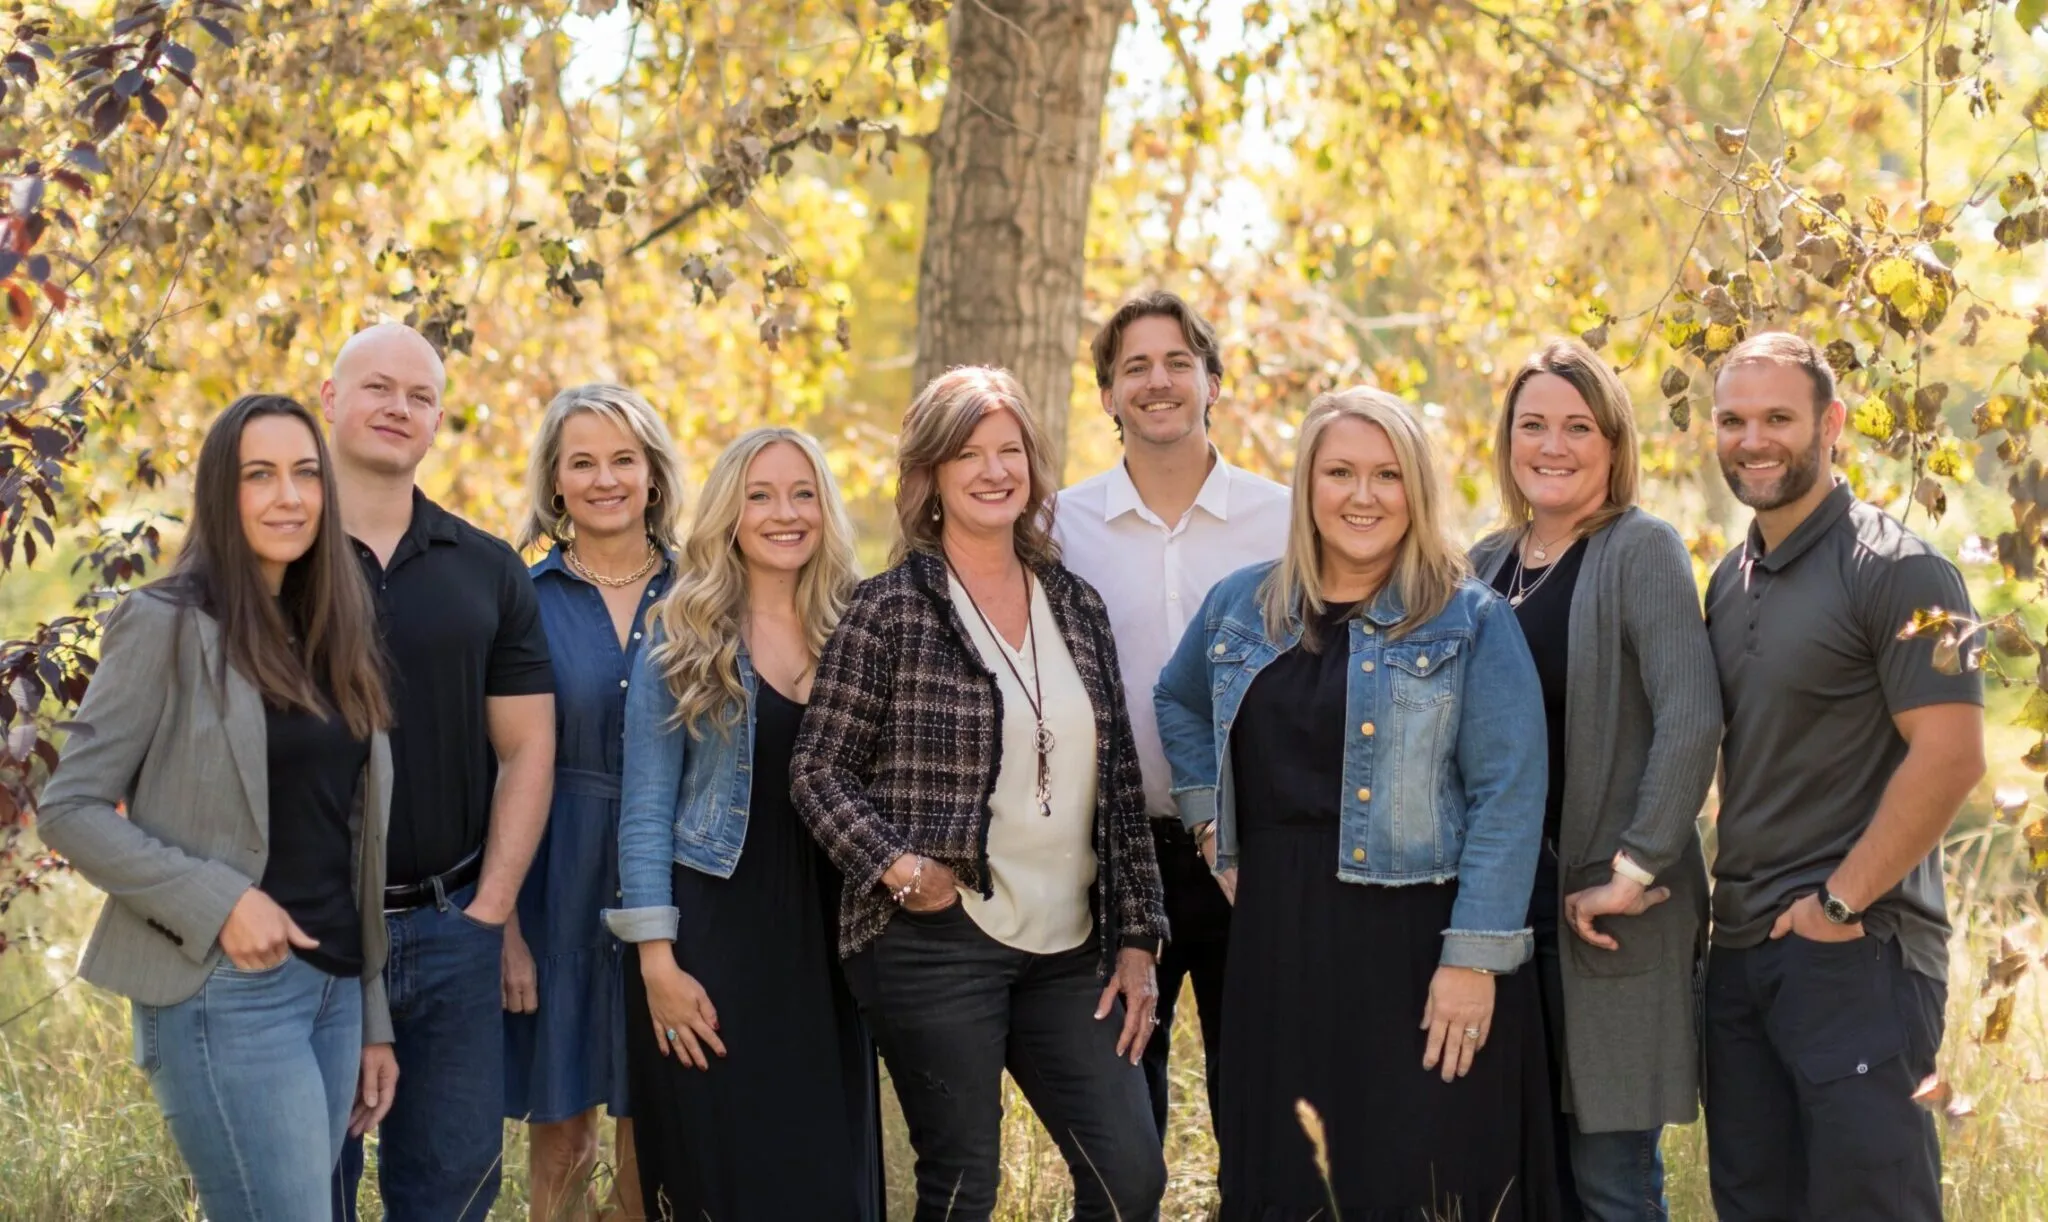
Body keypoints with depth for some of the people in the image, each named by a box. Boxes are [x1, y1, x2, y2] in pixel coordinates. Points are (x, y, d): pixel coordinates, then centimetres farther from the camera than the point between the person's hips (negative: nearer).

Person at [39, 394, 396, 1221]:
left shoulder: (329, 635, 13)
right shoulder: (167, 626, -6)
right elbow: (68, 811, -8)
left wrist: (373, 1017, 15)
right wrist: (218, 902, -18)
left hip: (334, 986, 7)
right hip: (229, 992, -6)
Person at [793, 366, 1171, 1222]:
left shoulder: (1076, 605, 11)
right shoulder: (891, 608, -3)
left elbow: (1120, 786, 12)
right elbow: (821, 770, -2)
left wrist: (1136, 939, 8)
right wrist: (898, 866, -16)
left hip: (1067, 949, 5)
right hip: (937, 941, -5)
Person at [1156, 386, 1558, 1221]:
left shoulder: (1470, 623, -4)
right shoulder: (1240, 607, 9)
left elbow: (1507, 798, -10)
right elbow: (1177, 702, 29)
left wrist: (1474, 958, -17)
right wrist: (1207, 812, 15)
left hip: (1418, 948, -4)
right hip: (1278, 944, 4)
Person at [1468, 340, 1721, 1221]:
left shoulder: (1641, 551, -8)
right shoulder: (1490, 562, 12)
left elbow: (1691, 721, -18)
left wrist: (1634, 872, -19)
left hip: (1606, 916, -6)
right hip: (1506, 903, 6)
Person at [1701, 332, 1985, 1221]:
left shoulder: (1896, 572, -10)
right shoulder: (1732, 580, 14)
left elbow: (1951, 756, -18)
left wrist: (1842, 901, -17)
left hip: (1857, 951, -8)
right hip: (1740, 950, 8)